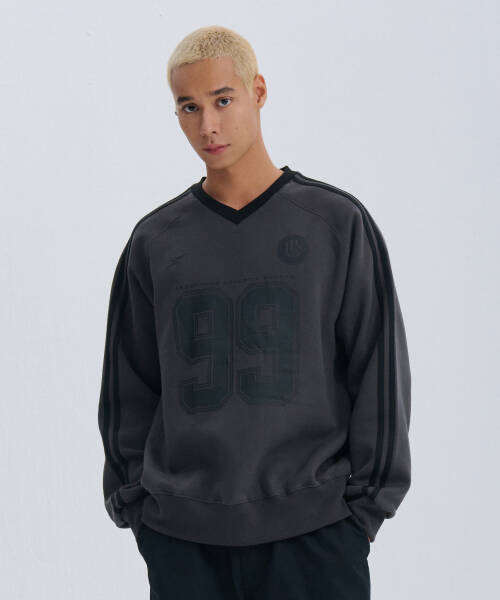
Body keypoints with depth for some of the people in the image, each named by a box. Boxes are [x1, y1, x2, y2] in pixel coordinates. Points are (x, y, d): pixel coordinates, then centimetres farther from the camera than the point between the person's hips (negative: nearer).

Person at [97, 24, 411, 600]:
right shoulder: (155, 240, 7)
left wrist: (368, 503, -1)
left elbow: (378, 370, 1)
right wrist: (131, 499, 7)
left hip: (313, 531, -2)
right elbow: (128, 385, 12)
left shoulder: (337, 222, 1)